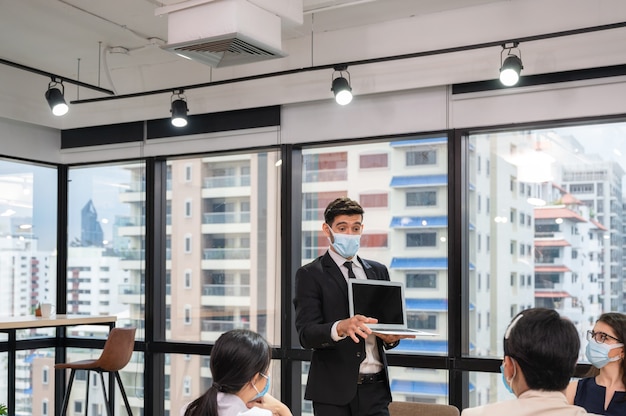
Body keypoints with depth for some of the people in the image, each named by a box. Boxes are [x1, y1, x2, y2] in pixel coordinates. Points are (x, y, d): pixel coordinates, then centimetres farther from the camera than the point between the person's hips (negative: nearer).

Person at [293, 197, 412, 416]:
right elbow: (306, 333, -12)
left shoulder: (378, 272, 13)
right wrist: (340, 327, -31)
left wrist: (391, 336, -10)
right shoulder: (310, 274, -2)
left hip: (376, 388, 4)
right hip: (334, 390, -4)